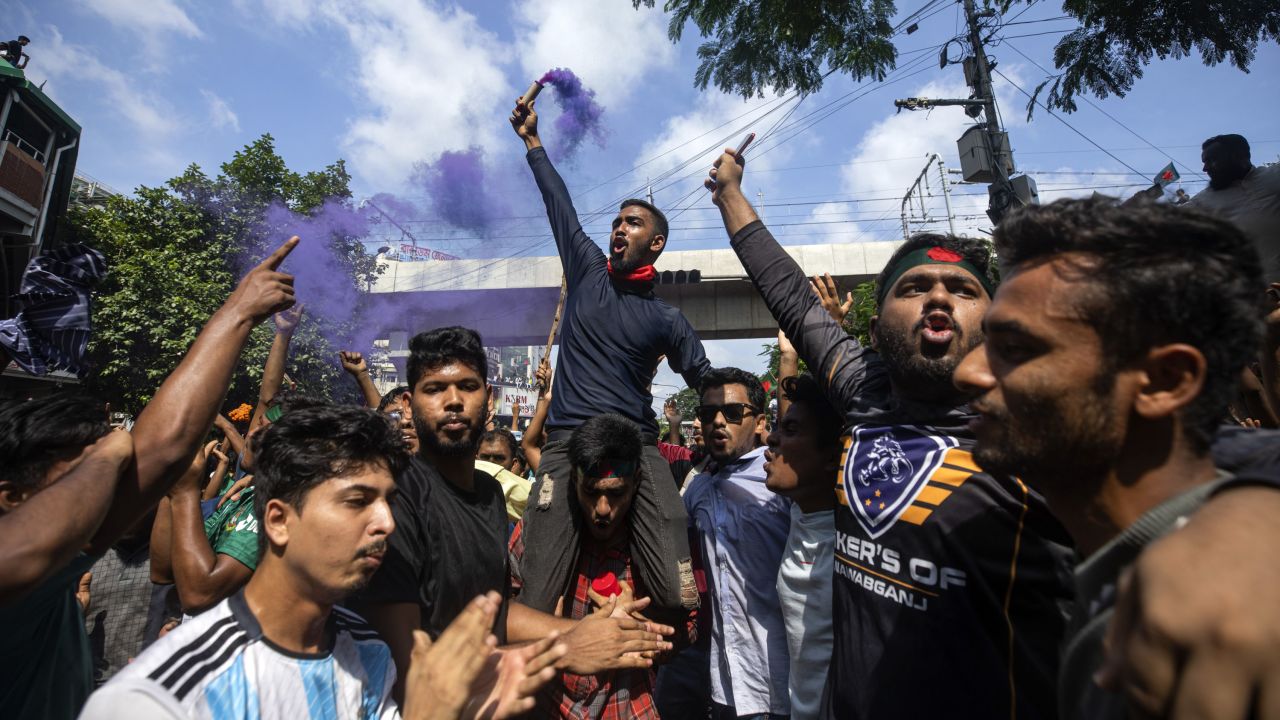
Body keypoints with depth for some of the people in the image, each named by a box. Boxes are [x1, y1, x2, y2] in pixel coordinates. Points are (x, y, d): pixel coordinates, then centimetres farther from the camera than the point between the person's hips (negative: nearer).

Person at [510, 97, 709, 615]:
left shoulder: (666, 320, 11)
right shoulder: (588, 272, 14)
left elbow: (709, 385, 13)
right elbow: (559, 205, 20)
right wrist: (532, 141, 26)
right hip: (566, 445, 1)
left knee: (680, 598, -10)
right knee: (537, 606, -9)